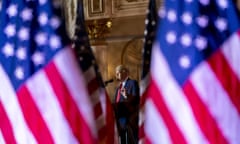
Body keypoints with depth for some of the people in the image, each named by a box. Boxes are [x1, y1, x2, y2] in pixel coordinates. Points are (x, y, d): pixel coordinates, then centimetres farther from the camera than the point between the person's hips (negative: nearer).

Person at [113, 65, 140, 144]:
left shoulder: (133, 83, -3)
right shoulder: (119, 86, 21)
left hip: (130, 119, -8)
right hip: (120, 120, 8)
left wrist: (127, 96, -32)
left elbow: (136, 99, -15)